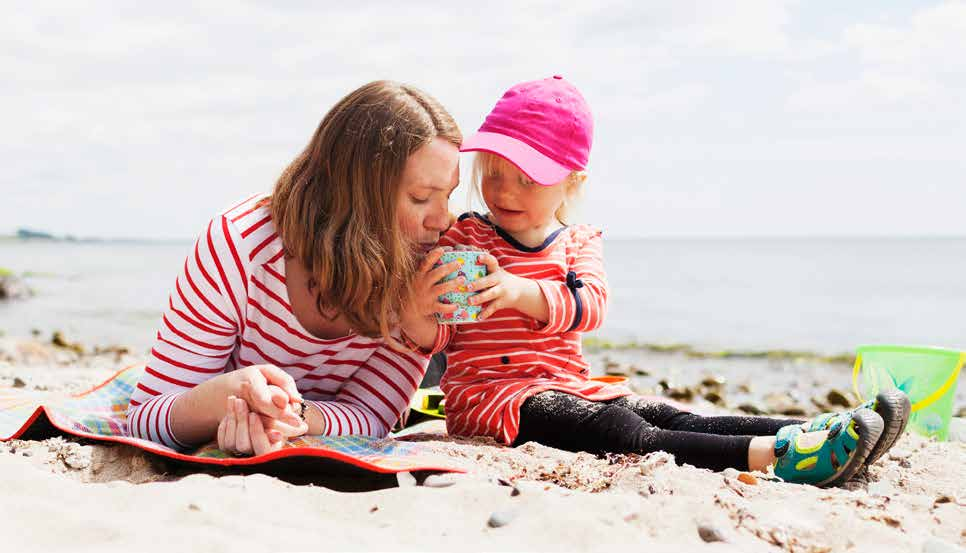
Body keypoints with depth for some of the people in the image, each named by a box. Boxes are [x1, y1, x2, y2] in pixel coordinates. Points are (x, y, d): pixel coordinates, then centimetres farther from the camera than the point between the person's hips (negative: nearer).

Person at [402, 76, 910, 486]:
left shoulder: (580, 244, 11)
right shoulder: (461, 239, 2)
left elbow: (588, 307, -12)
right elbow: (432, 337, -5)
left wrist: (520, 290, -30)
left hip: (571, 384, 5)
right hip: (488, 391, -5)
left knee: (663, 416, -17)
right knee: (622, 430, -28)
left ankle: (809, 435, -31)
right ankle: (769, 456, -47)